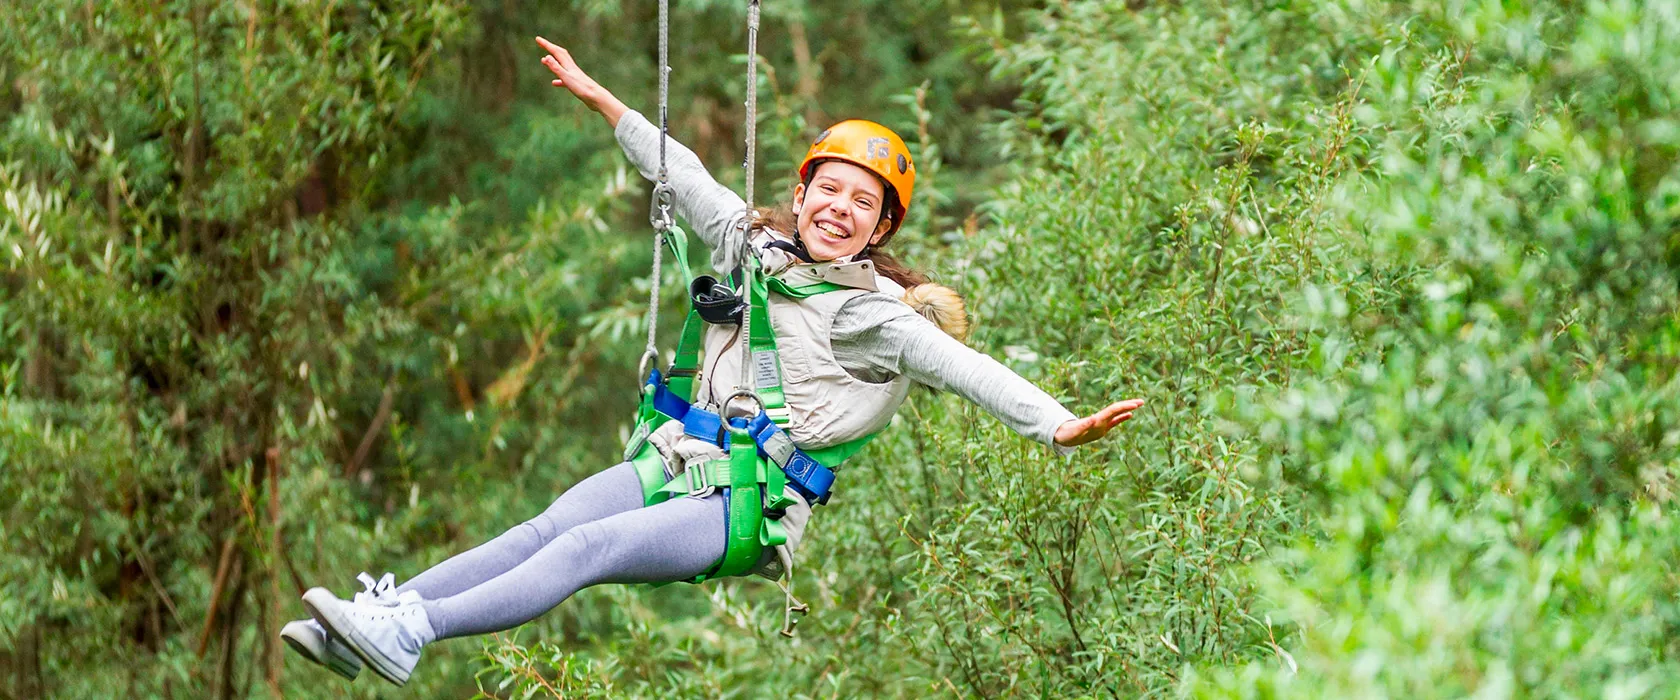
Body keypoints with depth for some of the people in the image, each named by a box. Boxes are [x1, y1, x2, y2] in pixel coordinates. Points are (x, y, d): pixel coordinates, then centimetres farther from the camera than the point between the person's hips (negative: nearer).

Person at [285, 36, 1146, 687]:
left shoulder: (869, 311, -5)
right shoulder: (755, 245, 14)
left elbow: (958, 365, -14)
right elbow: (684, 178, 25)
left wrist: (1060, 426, -27)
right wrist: (600, 99, 31)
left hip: (752, 507, -6)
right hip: (679, 462, 6)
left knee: (586, 548, -26)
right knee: (544, 527, -17)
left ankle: (413, 632, -40)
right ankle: (368, 618, -29)